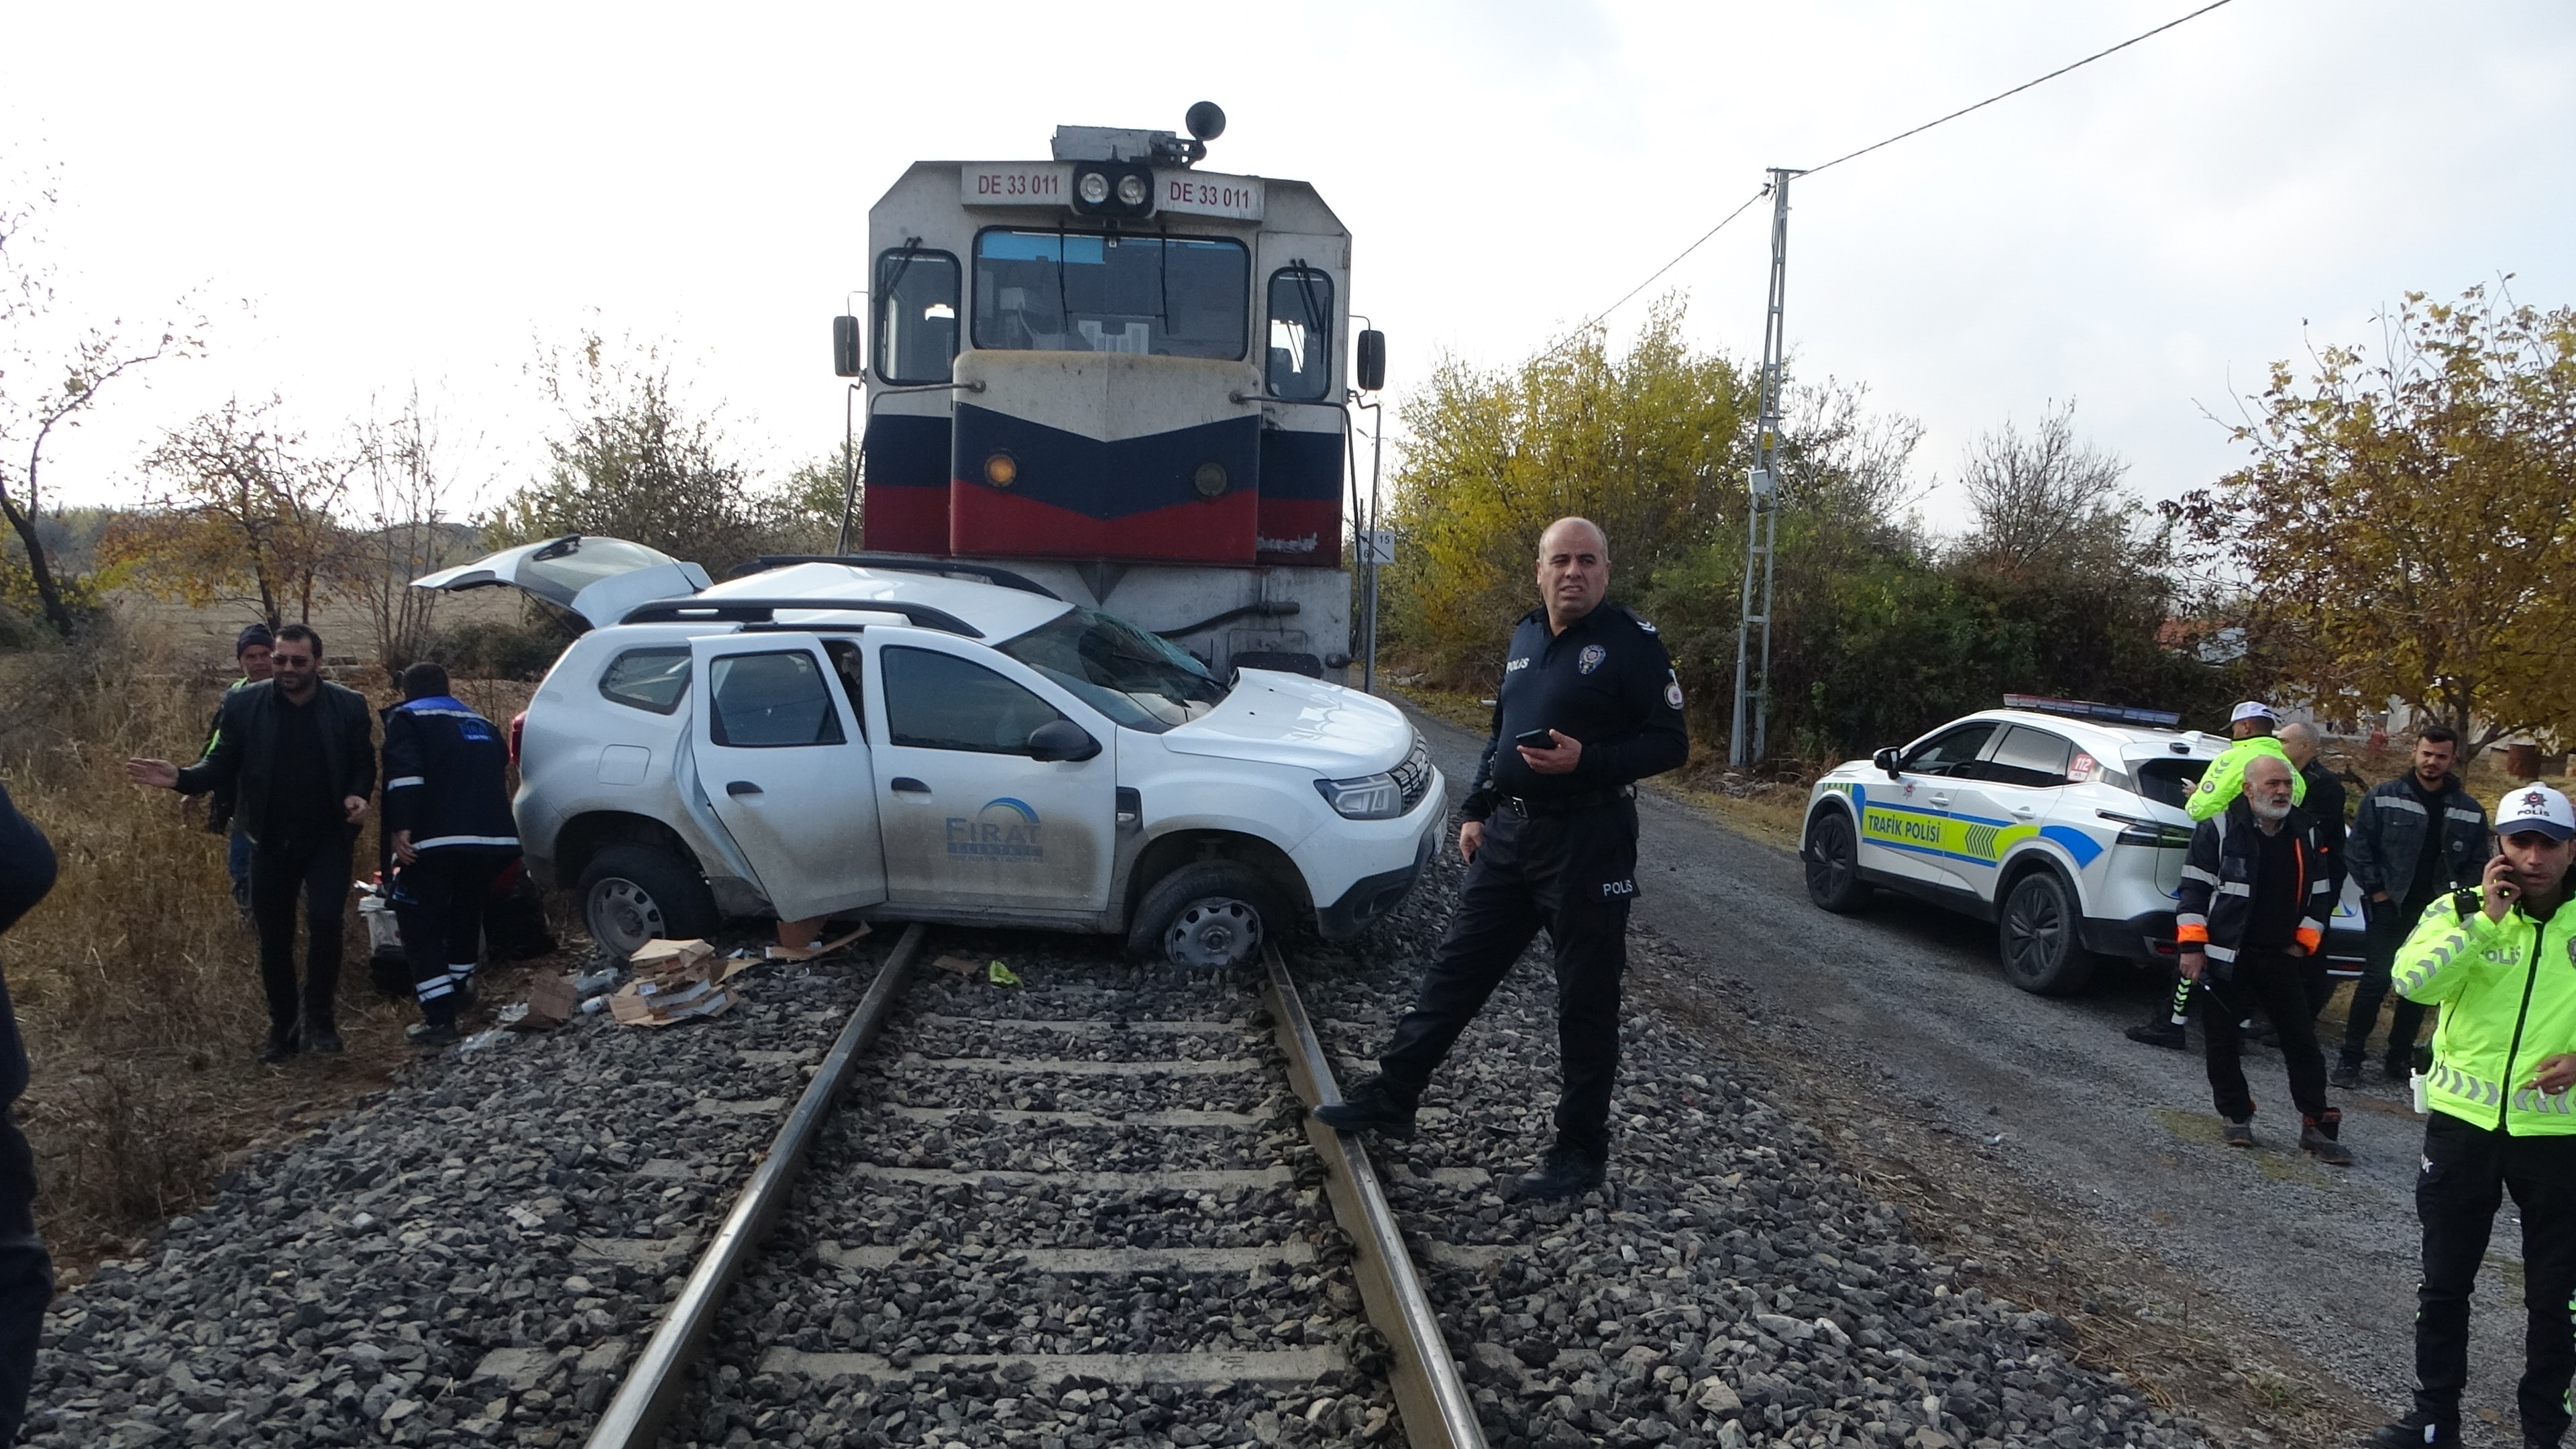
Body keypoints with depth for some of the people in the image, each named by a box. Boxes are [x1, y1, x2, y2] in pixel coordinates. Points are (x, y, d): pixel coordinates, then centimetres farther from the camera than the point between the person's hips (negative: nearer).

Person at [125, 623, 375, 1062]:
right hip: (271, 842, 2)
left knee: (324, 920, -18)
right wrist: (181, 778, -18)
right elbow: (221, 765, 0)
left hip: (328, 840, -2)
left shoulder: (348, 706, -6)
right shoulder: (244, 704, -4)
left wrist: (357, 794, -18)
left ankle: (317, 1018, 2)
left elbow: (363, 764, 1)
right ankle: (282, 1026, 27)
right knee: (274, 939, 10)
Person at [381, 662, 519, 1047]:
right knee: (466, 914, 29)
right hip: (498, 839, 6)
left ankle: (439, 1019, -3)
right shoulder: (482, 724, 27)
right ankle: (459, 990, 40)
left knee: (421, 925, 4)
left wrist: (399, 828, -16)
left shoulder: (407, 718, 7)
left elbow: (405, 774, -11)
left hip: (439, 840, -6)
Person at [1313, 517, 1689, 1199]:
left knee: (1586, 999, 3)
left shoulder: (1631, 643, -9)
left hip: (1587, 842, -7)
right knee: (1455, 969, 11)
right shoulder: (1526, 637, 13)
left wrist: (1586, 761, -24)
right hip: (1508, 834, 7)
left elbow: (1670, 742, -12)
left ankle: (1582, 1148, 16)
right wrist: (1476, 811, 15)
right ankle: (1391, 1097, 21)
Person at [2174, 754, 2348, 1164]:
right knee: (2224, 1041, 3)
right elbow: (2194, 889, -7)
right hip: (2225, 957, -3)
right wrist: (2192, 947, -11)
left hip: (2281, 959, 4)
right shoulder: (2219, 828, -6)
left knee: (2302, 1040, 3)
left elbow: (2319, 895, 16)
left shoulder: (2305, 833, 8)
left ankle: (2316, 1126, 10)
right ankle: (2236, 1116, 18)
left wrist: (2303, 942, 7)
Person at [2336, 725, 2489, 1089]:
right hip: (2389, 908, -3)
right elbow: (2357, 848, -3)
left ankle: (2399, 1058, 20)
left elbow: (2478, 863, 10)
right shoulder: (2384, 798, -5)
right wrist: (2377, 890, -8)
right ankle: (2350, 1057, 0)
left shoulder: (2469, 812, 4)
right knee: (2376, 979, -7)